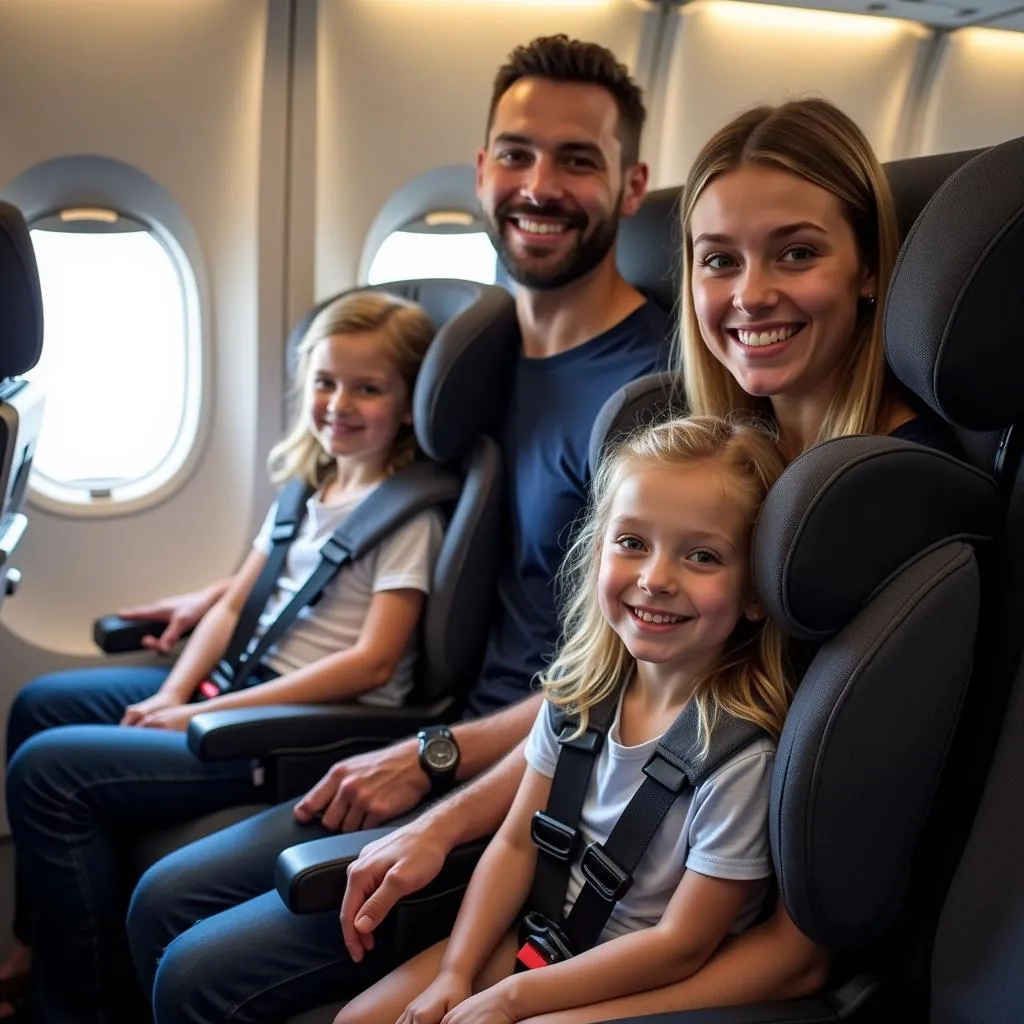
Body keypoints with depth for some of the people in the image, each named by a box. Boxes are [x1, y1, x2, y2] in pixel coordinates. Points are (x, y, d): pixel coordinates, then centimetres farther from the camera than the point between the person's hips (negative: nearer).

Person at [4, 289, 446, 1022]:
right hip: (247, 686, 9)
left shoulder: (408, 514, -14)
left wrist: (206, 716, -20)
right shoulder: (310, 486, 11)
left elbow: (372, 662, -21)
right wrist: (173, 695, -5)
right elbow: (234, 605, 12)